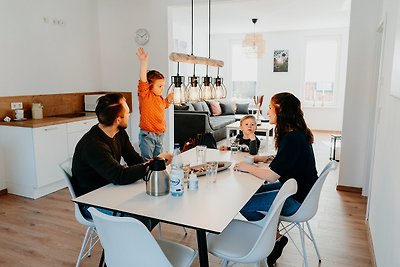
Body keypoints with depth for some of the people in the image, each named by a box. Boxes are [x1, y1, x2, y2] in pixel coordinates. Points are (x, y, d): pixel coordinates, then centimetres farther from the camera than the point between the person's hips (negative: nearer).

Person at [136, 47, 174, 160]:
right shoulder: (145, 95, -13)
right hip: (147, 135, -7)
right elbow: (143, 81, -31)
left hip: (160, 134, 7)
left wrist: (168, 100, 10)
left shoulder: (160, 98, 9)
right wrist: (144, 62, -43)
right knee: (147, 160, 1)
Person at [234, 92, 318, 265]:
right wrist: (264, 158, 6)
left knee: (243, 205, -9)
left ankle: (276, 238, 10)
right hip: (295, 188, 10)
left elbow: (271, 176, -27)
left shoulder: (293, 139, -27)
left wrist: (247, 167, -12)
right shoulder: (296, 134, 3)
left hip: (297, 199, -10)